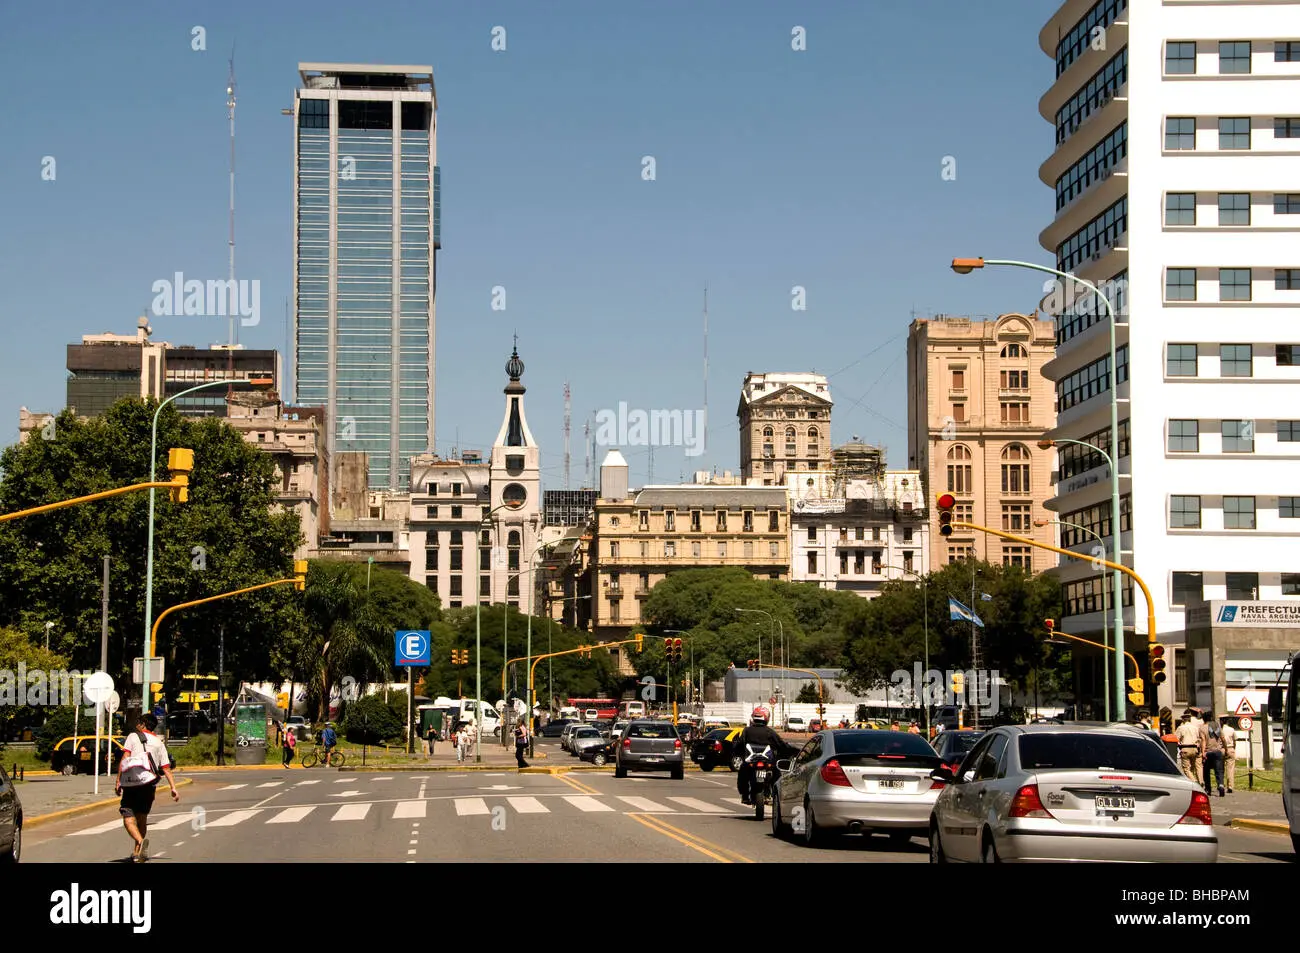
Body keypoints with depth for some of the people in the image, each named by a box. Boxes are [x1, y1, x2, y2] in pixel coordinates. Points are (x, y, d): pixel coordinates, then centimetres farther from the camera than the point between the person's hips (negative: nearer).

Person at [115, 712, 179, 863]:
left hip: (130, 783, -3)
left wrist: (118, 781, -4)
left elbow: (124, 759, -3)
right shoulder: (159, 743, 18)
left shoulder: (133, 737, 9)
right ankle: (139, 853, 15)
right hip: (148, 783, 3)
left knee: (128, 820, -6)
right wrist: (173, 788, 4)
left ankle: (140, 841, -32)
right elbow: (166, 768, 9)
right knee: (142, 819, 17)